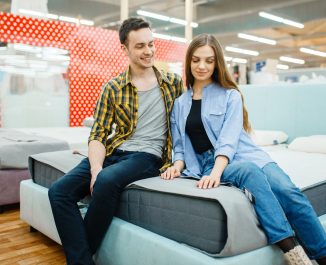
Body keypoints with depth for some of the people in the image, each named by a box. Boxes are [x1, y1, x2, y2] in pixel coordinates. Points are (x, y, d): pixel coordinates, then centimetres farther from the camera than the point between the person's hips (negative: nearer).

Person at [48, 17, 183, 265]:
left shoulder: (173, 82, 7)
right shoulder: (112, 88, 7)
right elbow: (97, 135, 2)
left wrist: (166, 162, -4)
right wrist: (96, 169, -18)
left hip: (148, 156, -2)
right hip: (114, 152, 3)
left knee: (108, 181, -34)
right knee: (59, 190, -19)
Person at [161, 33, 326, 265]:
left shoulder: (230, 95, 7)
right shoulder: (179, 104, 16)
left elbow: (229, 139, -8)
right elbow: (180, 145, 16)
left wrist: (217, 171, -25)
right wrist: (178, 164, -6)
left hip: (242, 155, 1)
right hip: (207, 162, 0)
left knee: (289, 192, -27)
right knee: (249, 172, -35)